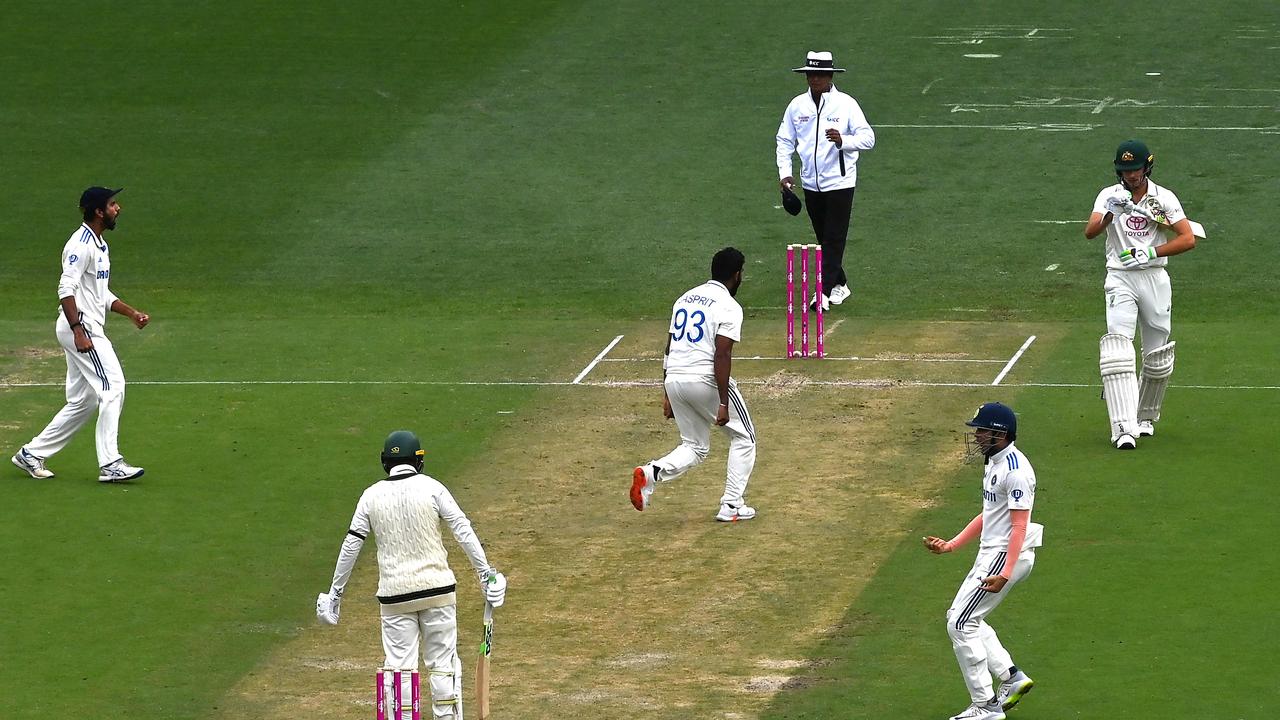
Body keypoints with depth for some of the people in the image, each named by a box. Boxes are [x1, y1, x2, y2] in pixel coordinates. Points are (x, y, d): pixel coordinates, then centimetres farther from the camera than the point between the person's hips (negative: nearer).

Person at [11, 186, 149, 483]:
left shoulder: (100, 245, 19)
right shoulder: (81, 244, -14)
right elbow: (66, 289, -22)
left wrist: (132, 313, 15)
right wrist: (79, 331, -29)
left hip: (88, 329, 10)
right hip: (79, 327, -10)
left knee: (82, 402, 11)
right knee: (112, 388, -15)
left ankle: (33, 454, 17)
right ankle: (110, 464, -17)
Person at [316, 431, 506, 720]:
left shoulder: (372, 495, 0)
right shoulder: (431, 487, -3)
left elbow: (351, 545, 2)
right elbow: (463, 531, -7)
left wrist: (335, 591, 10)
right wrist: (486, 572, -3)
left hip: (394, 594, 1)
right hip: (437, 587, -1)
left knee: (399, 666, 3)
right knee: (443, 662, 6)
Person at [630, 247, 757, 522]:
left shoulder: (685, 298, 15)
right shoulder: (728, 307, -7)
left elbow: (669, 348, 16)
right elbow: (722, 355, -17)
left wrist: (667, 396, 20)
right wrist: (723, 403, -18)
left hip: (674, 379, 7)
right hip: (705, 379, -7)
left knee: (695, 447, 17)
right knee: (743, 438, 13)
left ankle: (651, 472, -9)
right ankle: (732, 505, 7)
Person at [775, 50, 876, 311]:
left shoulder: (846, 104, -7)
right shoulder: (797, 105, 4)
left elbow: (868, 138, -10)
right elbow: (785, 140, 12)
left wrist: (843, 141, -28)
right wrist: (784, 173, 2)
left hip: (839, 182, -4)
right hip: (811, 183, 4)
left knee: (834, 238, -7)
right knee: (824, 238, 12)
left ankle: (824, 291, -9)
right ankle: (839, 285, 26)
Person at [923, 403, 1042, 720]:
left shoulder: (1015, 470, -20)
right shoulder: (995, 462, 13)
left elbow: (1019, 526, -24)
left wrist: (1005, 574, -30)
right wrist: (951, 545, 18)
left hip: (1006, 555, -11)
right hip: (991, 552, 11)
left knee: (961, 624, -9)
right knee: (963, 618, 18)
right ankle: (1012, 678, 19)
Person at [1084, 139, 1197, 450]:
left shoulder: (1164, 197, 1)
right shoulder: (1110, 196, 0)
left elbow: (1188, 239, -5)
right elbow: (1090, 232, -14)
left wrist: (1152, 252, -16)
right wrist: (1110, 213, -33)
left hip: (1154, 278, 2)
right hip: (1120, 278, -2)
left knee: (1158, 354, 6)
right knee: (1117, 346, -18)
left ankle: (1146, 416, 30)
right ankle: (1124, 428, -26)